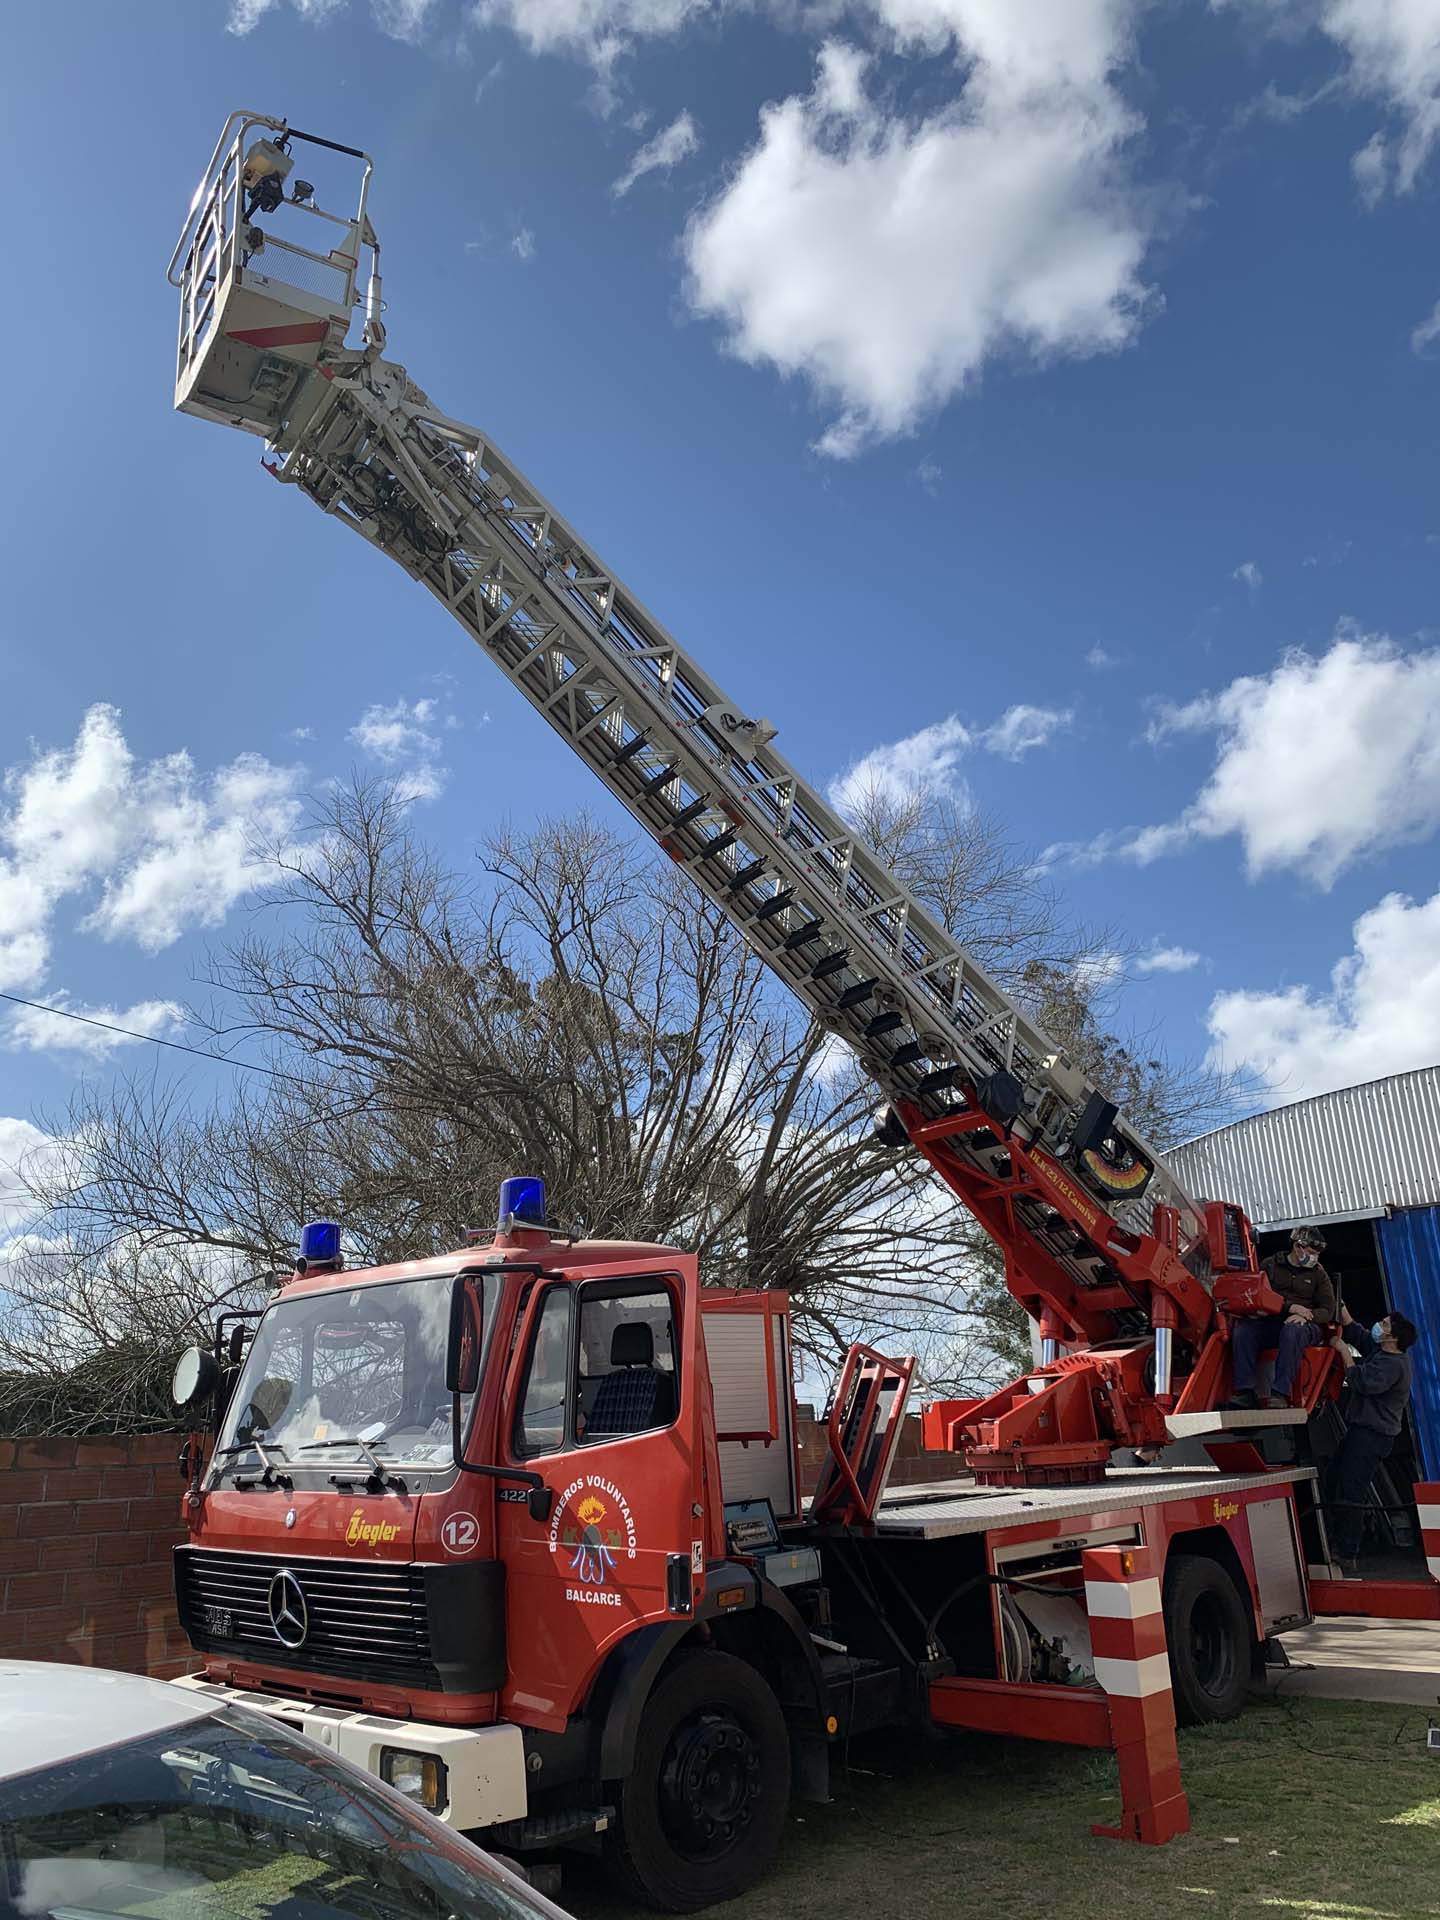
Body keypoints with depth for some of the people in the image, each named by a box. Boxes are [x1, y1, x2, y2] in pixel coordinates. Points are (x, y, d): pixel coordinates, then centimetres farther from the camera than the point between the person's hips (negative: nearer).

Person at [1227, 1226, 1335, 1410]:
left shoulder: (1319, 1274, 12)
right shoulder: (1270, 1265, 11)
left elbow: (1328, 1310, 5)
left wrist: (1306, 1316, -16)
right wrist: (1289, 1307, -16)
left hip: (1305, 1326, -2)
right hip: (1270, 1323, 2)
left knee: (1292, 1331, -39)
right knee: (1242, 1328, -28)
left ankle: (1280, 1394, -41)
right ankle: (1245, 1392, -31)